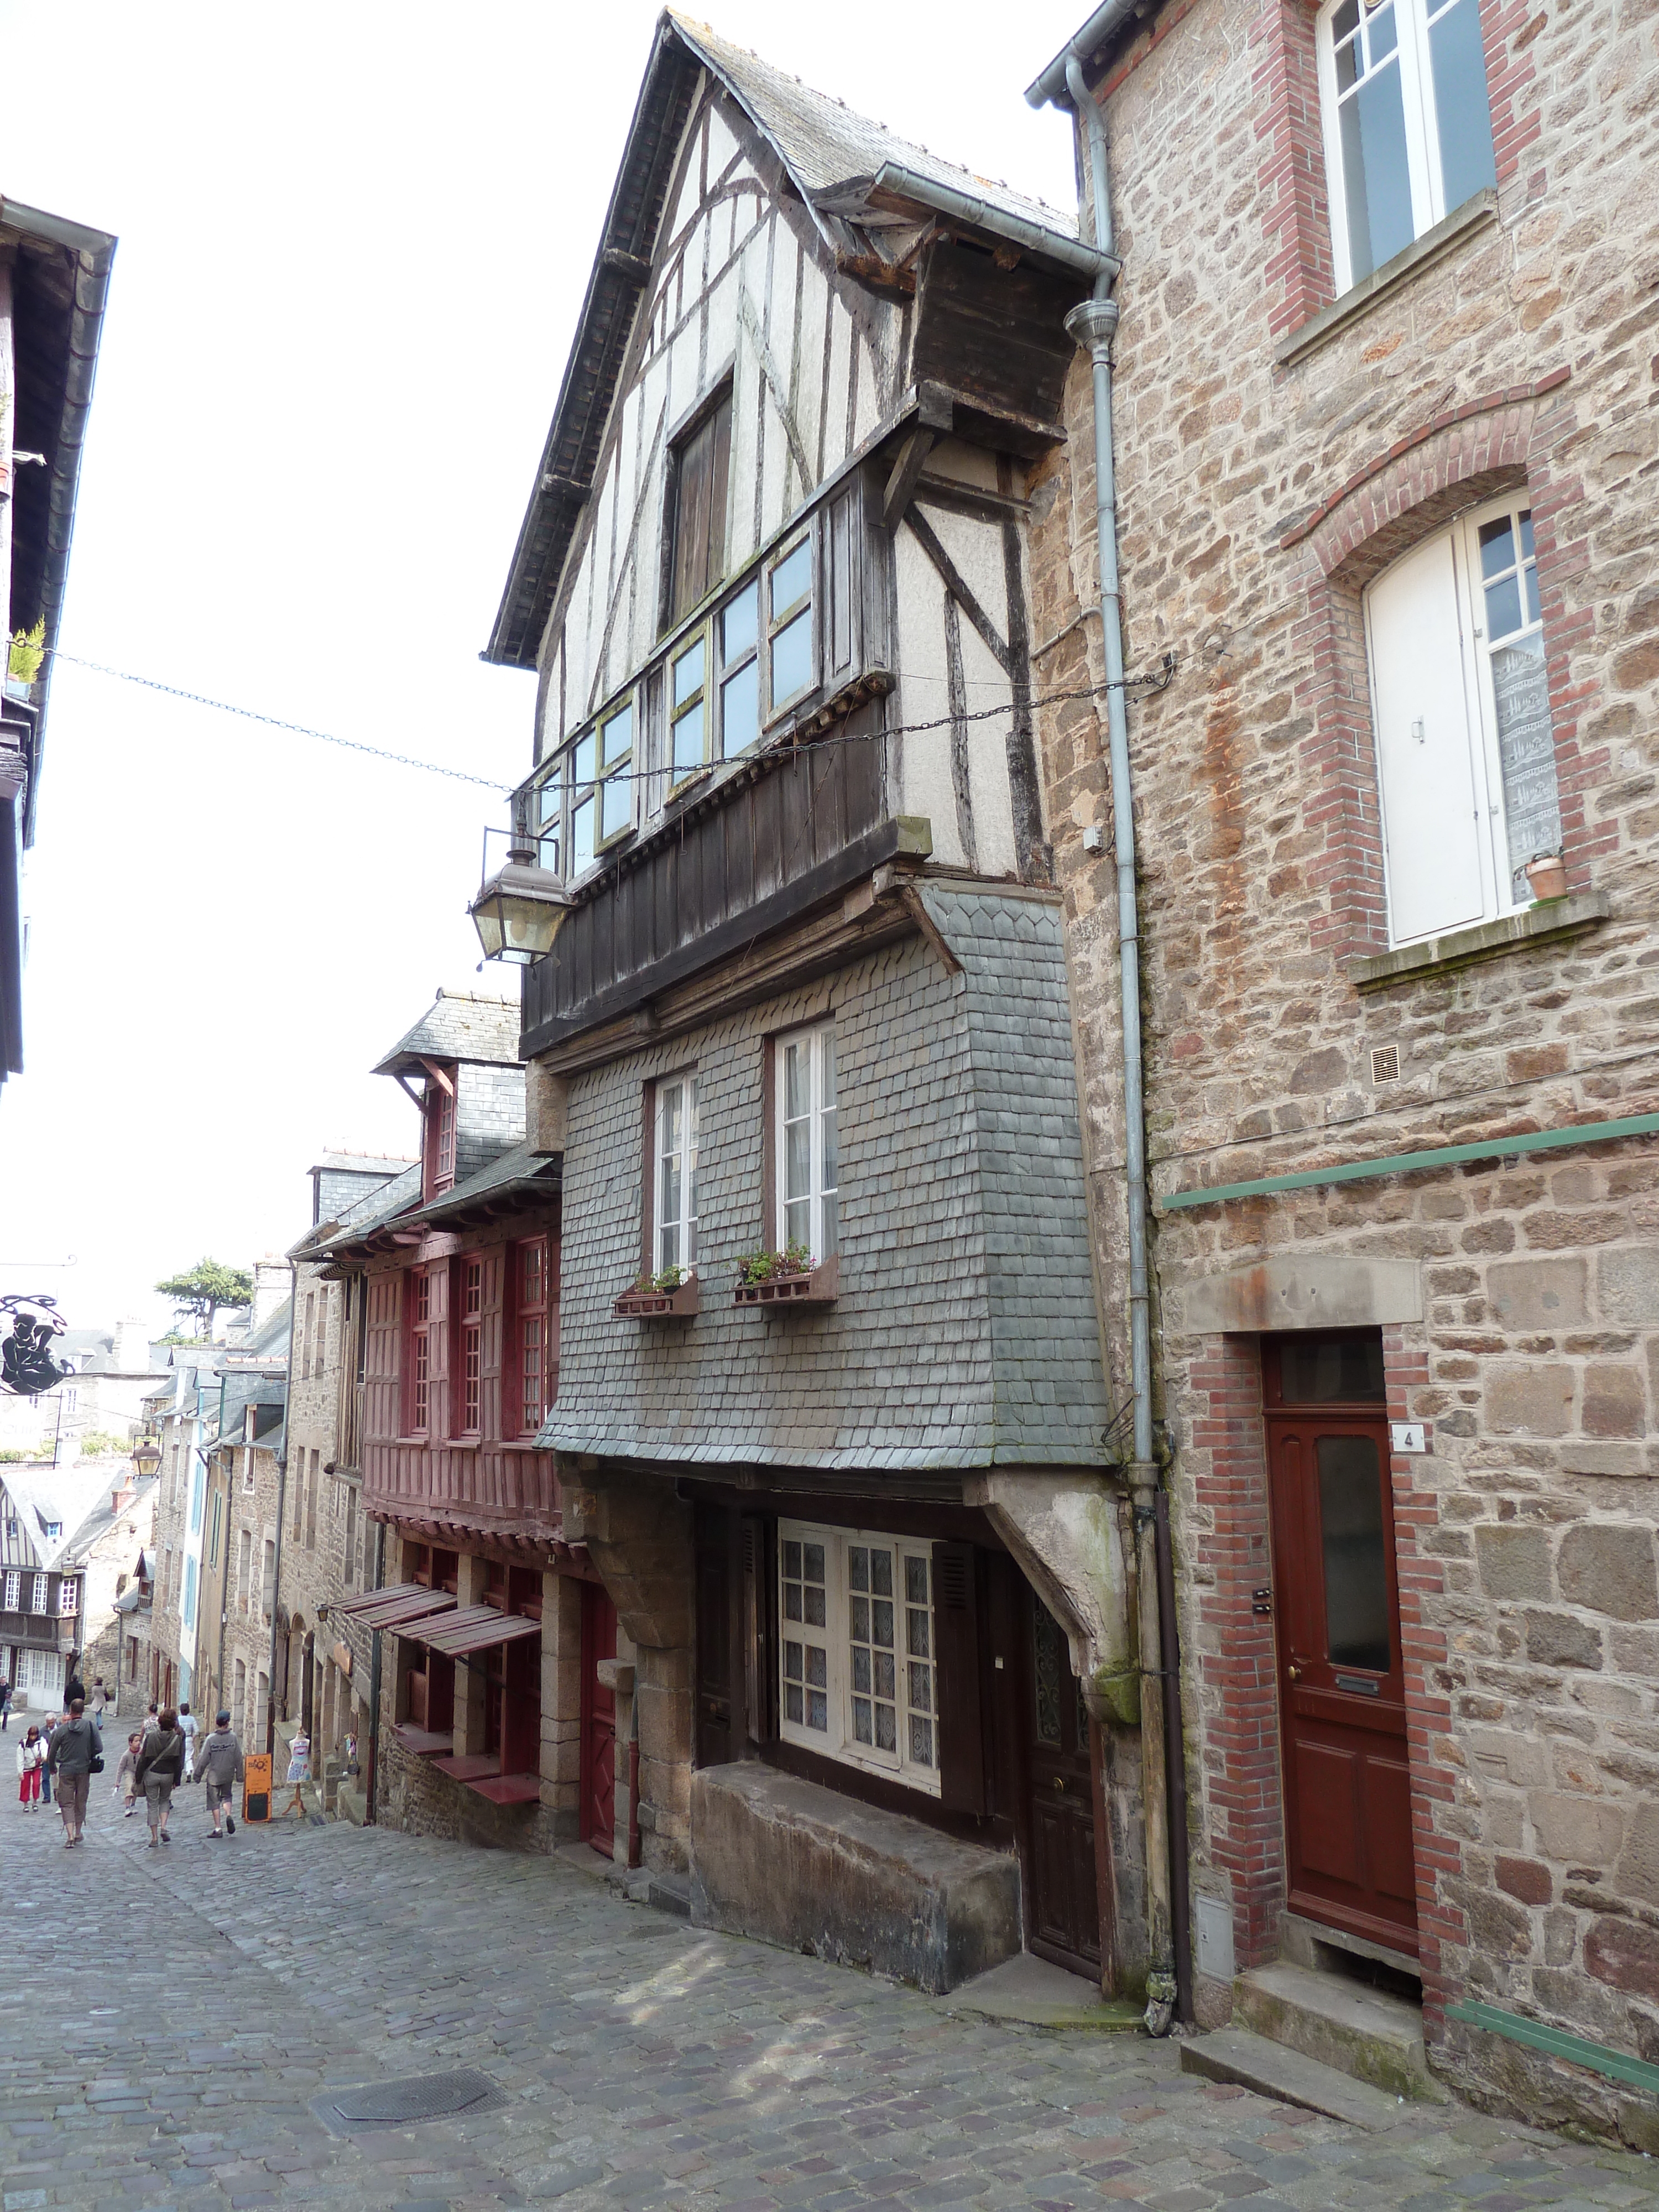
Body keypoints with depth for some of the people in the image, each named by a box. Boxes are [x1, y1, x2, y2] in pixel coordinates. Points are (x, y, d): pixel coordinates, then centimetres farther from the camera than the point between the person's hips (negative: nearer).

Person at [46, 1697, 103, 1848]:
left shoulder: (61, 1730, -8)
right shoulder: (91, 1726, -8)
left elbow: (51, 1753, 1)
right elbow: (99, 1748, -8)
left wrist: (52, 1768, 20)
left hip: (66, 1771, -1)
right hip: (84, 1769, 1)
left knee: (67, 1803, 4)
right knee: (81, 1802, 17)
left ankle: (70, 1837, -9)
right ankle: (78, 1834, 28)